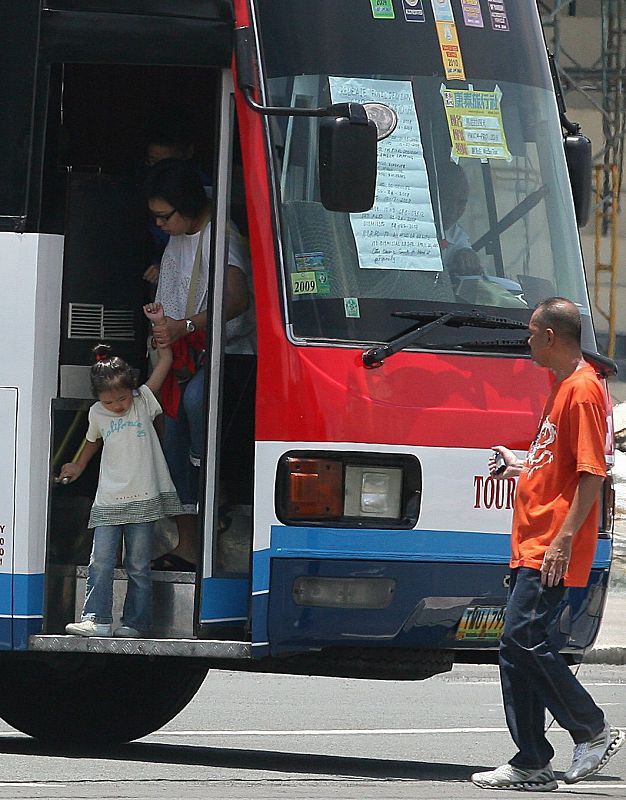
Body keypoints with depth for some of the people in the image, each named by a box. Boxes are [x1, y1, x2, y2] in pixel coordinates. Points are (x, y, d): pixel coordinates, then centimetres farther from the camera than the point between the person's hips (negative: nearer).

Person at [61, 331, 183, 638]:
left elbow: (165, 361, 4)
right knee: (100, 563, -8)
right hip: (108, 503, 2)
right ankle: (96, 619, -10)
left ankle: (135, 622, 4)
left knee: (138, 566, 1)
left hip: (142, 499, -2)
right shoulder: (97, 414, 8)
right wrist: (78, 466, 34)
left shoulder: (144, 401, 3)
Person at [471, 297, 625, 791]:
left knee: (525, 639, -14)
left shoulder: (583, 390, -13)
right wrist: (521, 467, 22)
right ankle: (531, 765, 8)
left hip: (553, 549, -10)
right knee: (519, 648, 6)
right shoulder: (563, 386, 19)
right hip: (531, 545, 10)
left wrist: (565, 538, -22)